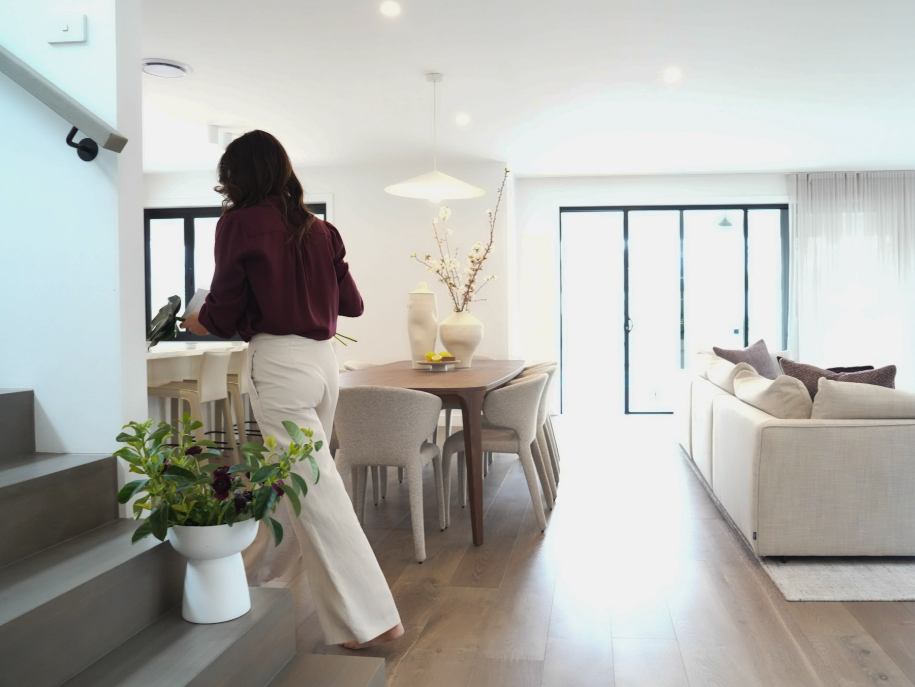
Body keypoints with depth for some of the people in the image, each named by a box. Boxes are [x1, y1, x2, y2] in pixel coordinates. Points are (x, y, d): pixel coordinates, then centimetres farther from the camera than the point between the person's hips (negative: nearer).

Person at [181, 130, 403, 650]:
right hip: (324, 358, 7)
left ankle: (369, 620, 1)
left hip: (279, 363, -7)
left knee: (315, 492, -3)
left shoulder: (239, 224, -5)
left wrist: (195, 323, 20)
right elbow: (351, 304, 14)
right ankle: (259, 573, 42)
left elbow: (223, 315, -2)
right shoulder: (319, 228, 10)